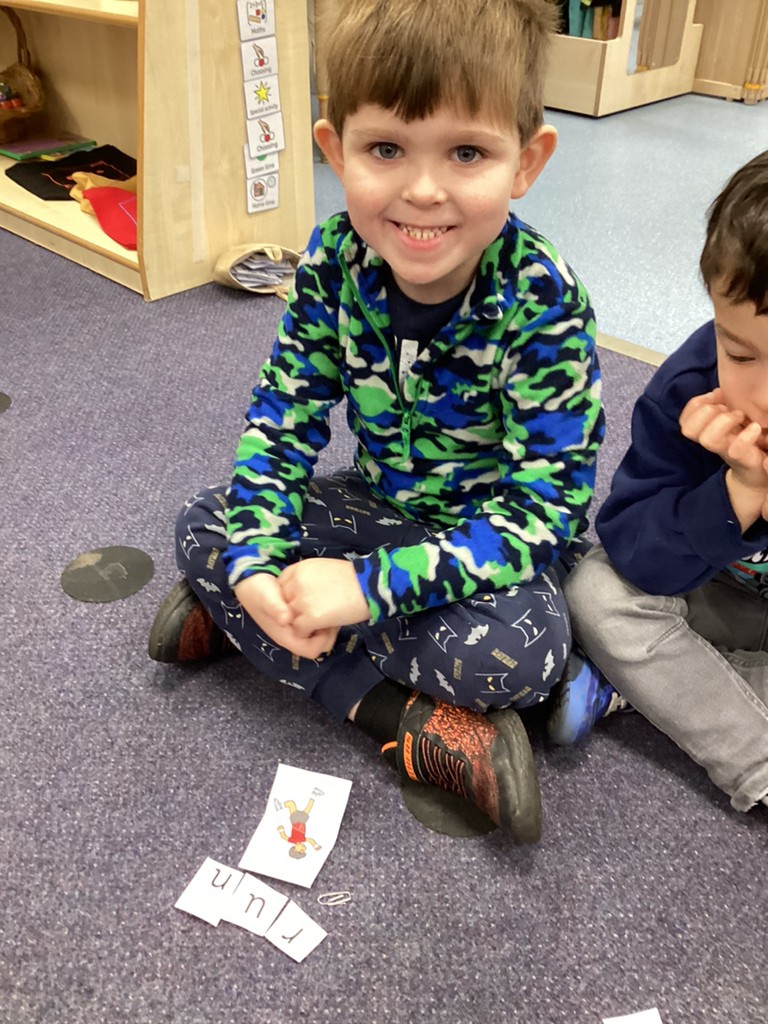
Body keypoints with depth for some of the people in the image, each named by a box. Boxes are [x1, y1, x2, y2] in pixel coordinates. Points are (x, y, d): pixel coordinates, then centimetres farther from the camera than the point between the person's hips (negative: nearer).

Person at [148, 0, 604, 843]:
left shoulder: (543, 304, -27)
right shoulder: (334, 262, -15)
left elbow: (543, 504, -27)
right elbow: (282, 420, -8)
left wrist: (371, 585, -35)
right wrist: (255, 567, -24)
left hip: (489, 534, -4)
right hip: (381, 504, 5)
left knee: (519, 650, -33)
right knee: (205, 529, -8)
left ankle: (240, 627, -15)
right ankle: (407, 721, -16)